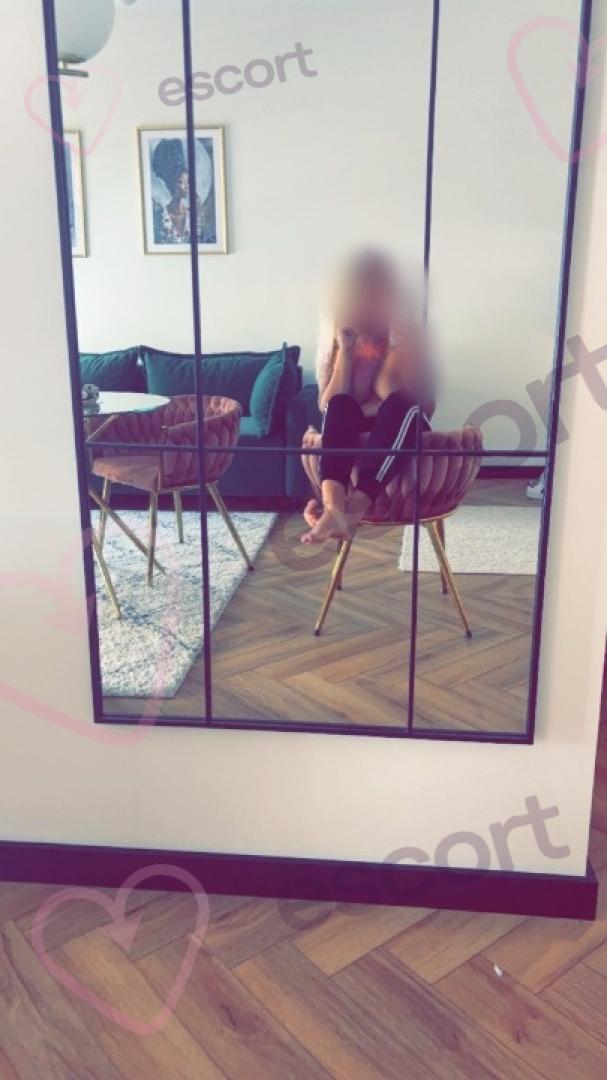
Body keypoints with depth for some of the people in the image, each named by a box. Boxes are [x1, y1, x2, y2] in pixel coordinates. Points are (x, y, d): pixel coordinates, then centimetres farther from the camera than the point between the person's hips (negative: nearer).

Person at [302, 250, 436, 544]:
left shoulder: (406, 333, -3)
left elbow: (425, 405, -13)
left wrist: (395, 349, -16)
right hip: (351, 431, 1)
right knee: (339, 408, -33)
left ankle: (354, 508, -51)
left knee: (401, 406, -35)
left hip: (399, 429, -1)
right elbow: (327, 405, -10)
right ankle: (333, 505, -56)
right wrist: (345, 350, -16)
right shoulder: (339, 334, 1)